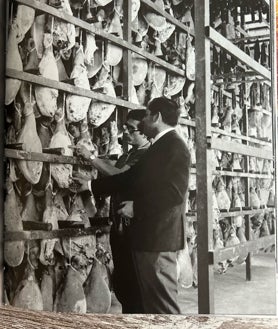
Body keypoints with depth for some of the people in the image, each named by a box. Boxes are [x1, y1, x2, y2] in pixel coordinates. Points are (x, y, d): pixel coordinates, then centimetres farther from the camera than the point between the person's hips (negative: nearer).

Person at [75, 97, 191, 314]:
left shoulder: (175, 146, -11)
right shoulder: (159, 147, 18)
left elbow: (175, 192, -21)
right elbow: (130, 179, 20)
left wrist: (137, 206, -14)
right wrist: (91, 185, 18)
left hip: (159, 237, -10)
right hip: (148, 236, 10)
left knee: (163, 303, -3)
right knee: (152, 299, 17)